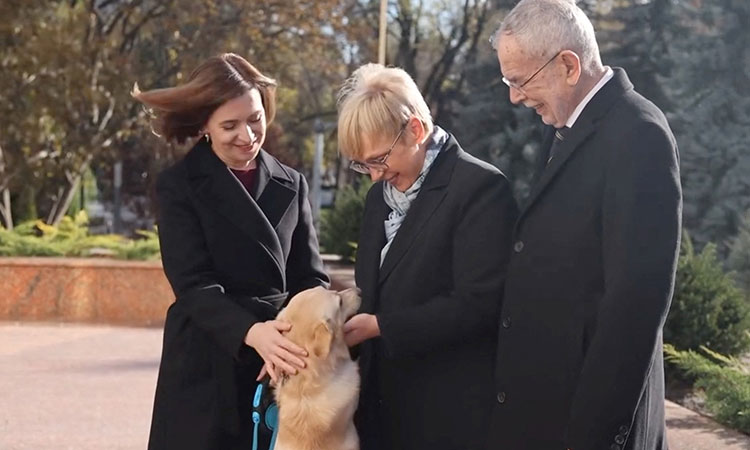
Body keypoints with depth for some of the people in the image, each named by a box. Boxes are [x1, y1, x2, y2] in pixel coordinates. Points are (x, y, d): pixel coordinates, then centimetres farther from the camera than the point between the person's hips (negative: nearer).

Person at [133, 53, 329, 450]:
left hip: (283, 365, 3)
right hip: (208, 371, -3)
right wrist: (250, 332, -28)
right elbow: (193, 284, -11)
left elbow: (310, 276, 7)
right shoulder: (179, 187, -1)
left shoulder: (290, 185, 10)